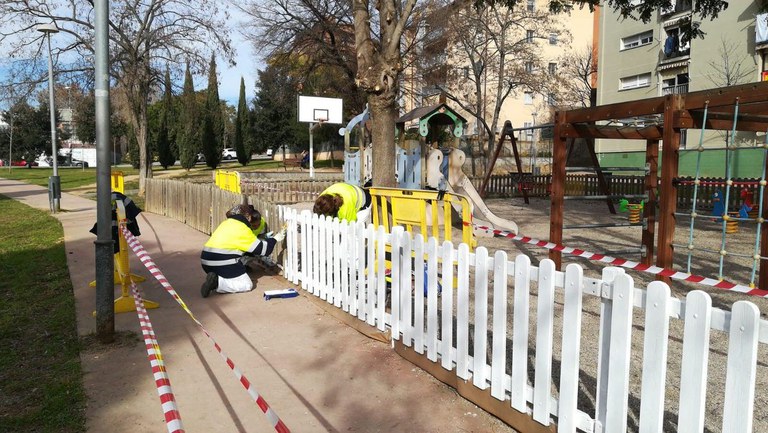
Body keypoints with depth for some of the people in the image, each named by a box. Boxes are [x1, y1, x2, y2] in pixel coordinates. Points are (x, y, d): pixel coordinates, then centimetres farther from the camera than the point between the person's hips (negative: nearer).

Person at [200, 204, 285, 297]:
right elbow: (261, 248, -2)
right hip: (223, 263, -8)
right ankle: (217, 283, -16)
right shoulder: (242, 228, -7)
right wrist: (275, 239, 13)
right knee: (247, 285, 1)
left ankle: (216, 280, 1)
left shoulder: (226, 223, 16)